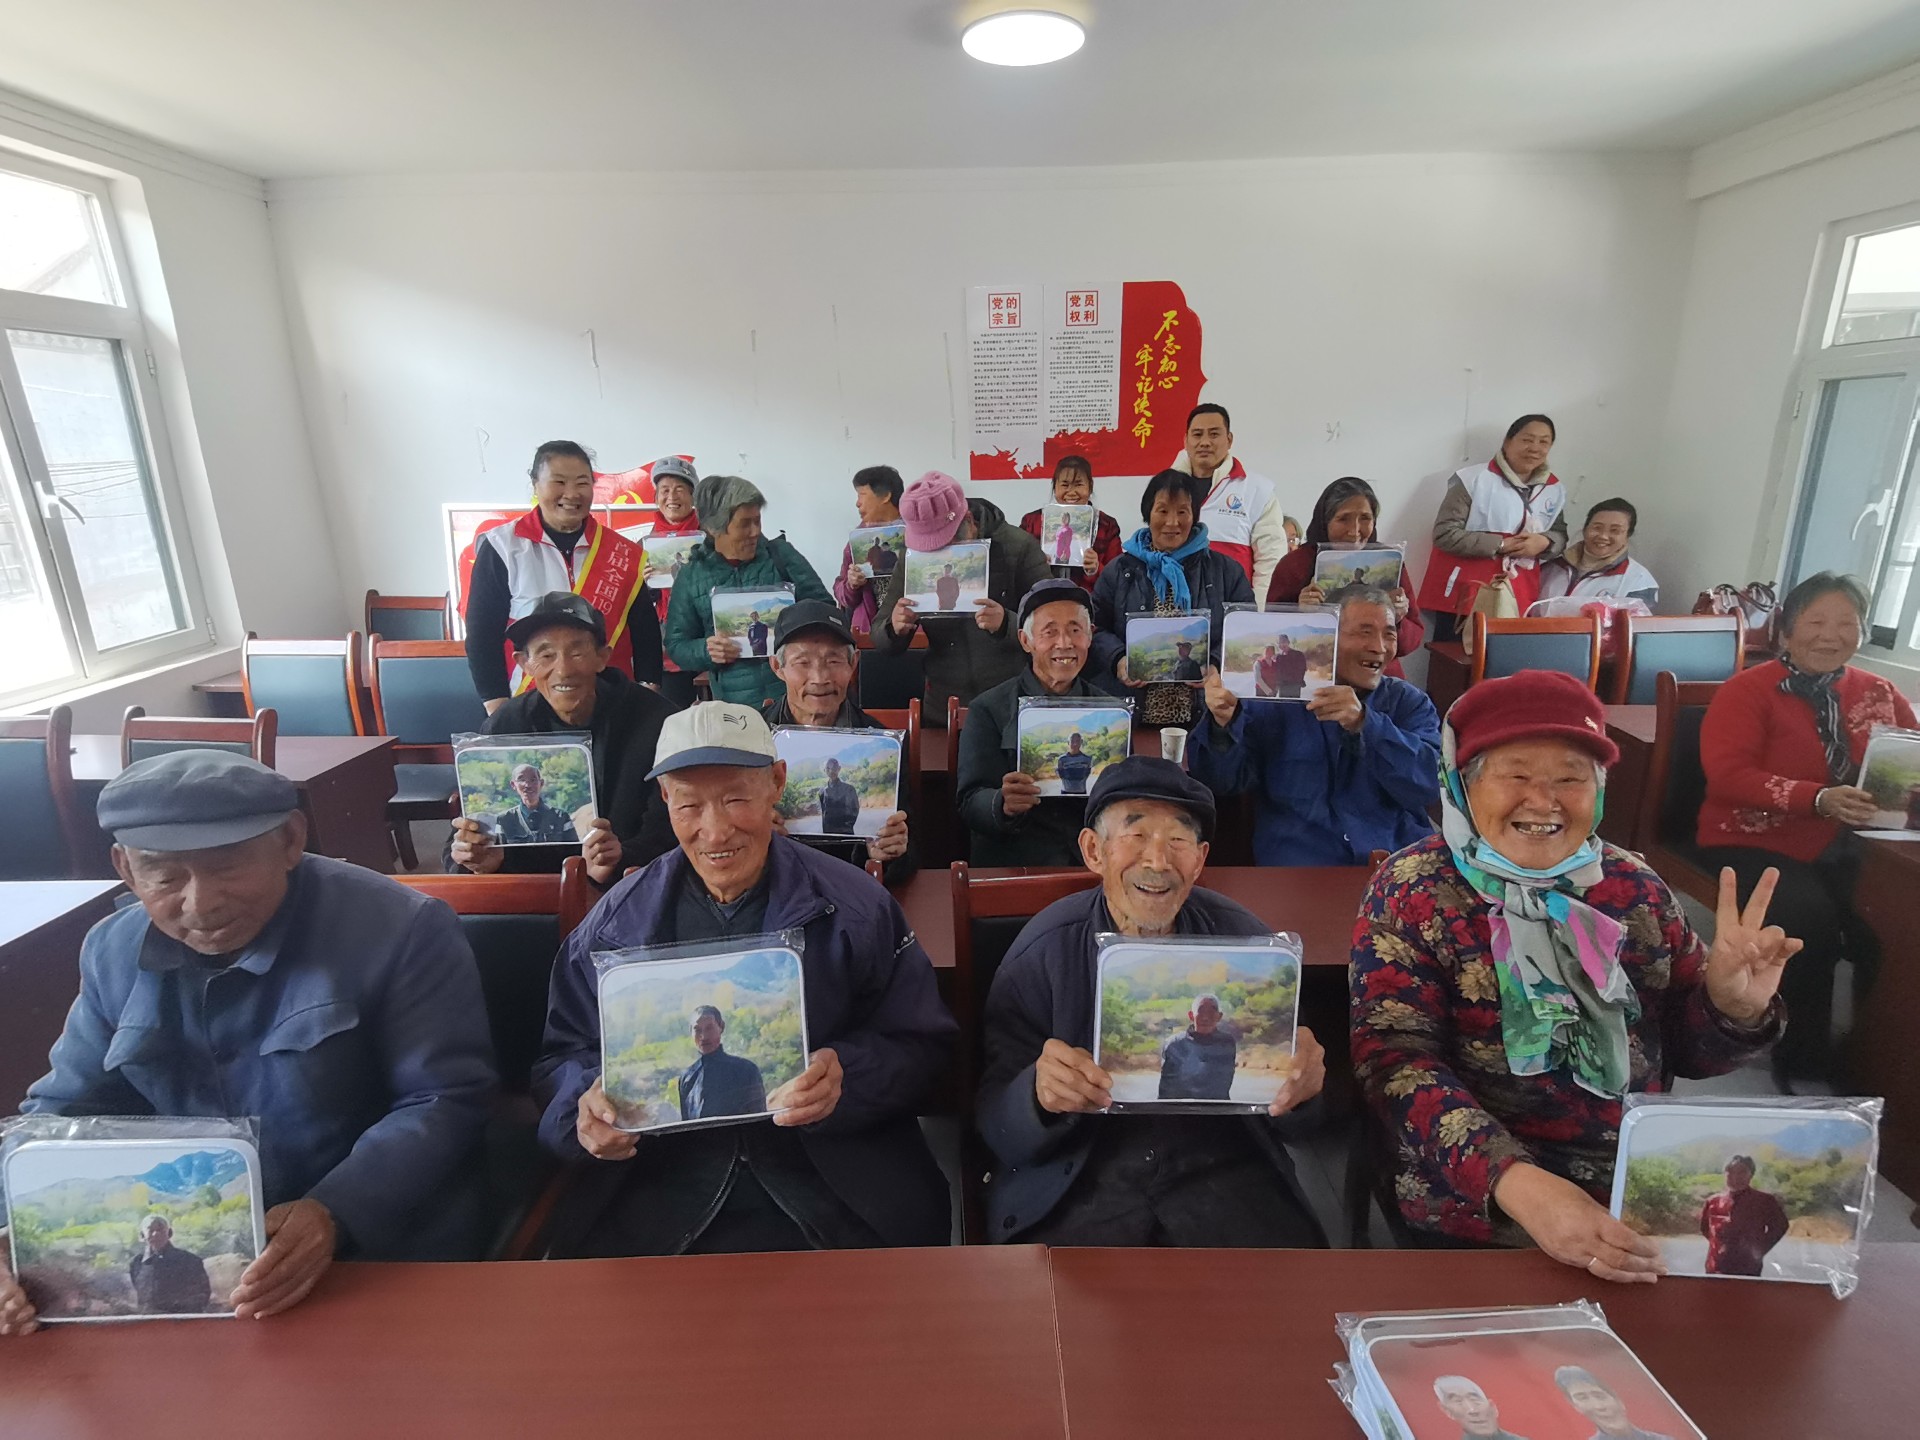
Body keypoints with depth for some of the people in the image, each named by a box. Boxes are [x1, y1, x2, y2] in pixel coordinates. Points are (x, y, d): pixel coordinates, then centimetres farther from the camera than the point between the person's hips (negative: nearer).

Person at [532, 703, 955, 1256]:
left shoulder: (856, 908, -3)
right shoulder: (617, 923, 5)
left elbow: (922, 1044, 1)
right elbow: (563, 1057, 12)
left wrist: (848, 1077, -20)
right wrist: (587, 1103, -11)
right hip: (658, 1188, 2)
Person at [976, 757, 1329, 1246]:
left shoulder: (1245, 939, -3)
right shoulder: (1041, 954, -9)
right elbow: (996, 1128, -7)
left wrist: (1301, 1076, -19)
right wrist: (1038, 1094, -30)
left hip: (1223, 1167, 2)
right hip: (1080, 1182, -1)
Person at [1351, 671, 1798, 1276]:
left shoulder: (1634, 888, 5)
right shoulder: (1412, 892, -7)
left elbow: (1685, 1052, 12)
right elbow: (1396, 1061, -16)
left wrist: (1732, 1006, -10)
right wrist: (1517, 1183, -29)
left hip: (1650, 1197, 5)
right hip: (1479, 1206, -5)